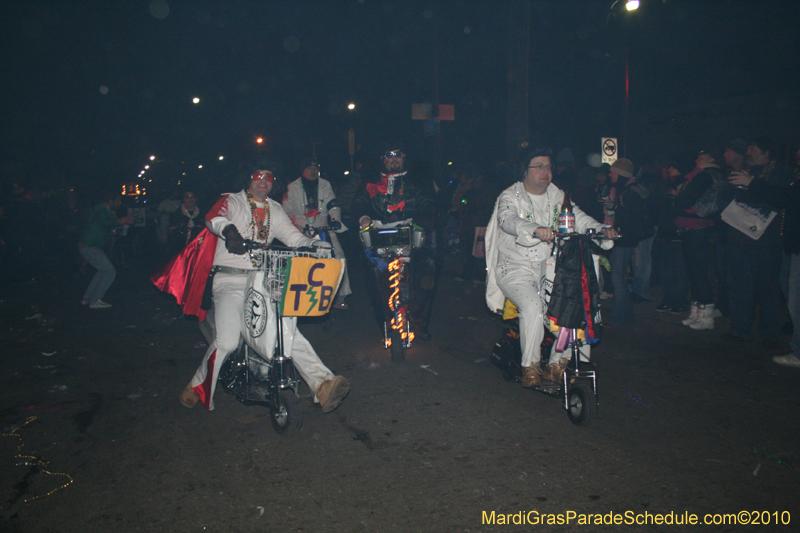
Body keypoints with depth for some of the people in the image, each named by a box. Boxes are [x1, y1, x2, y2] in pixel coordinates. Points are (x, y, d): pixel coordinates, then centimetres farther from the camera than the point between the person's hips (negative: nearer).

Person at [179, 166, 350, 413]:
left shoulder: (275, 210, 21)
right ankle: (197, 386, 6)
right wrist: (228, 230, -40)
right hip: (230, 280, -4)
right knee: (227, 341, -19)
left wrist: (315, 244, -11)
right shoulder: (232, 201, 6)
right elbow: (214, 217, -16)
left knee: (288, 329, -14)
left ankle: (322, 384, -20)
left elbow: (292, 235, 11)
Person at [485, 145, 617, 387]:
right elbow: (508, 220, -26)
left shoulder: (557, 196, 14)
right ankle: (530, 365, -11)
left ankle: (557, 363, -2)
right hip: (516, 269, -5)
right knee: (532, 306, -29)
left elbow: (578, 217, 4)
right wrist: (535, 230, -46)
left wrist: (601, 229, -18)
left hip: (550, 266, 5)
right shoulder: (510, 197, -4)